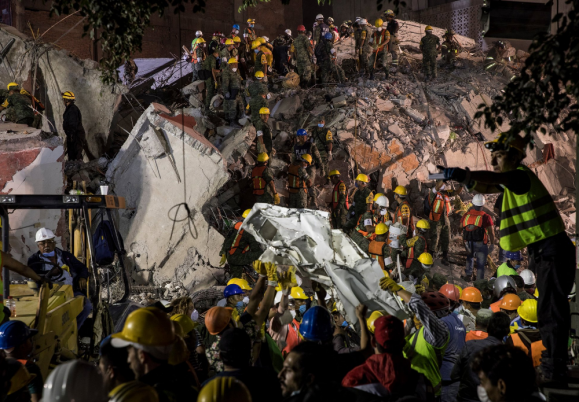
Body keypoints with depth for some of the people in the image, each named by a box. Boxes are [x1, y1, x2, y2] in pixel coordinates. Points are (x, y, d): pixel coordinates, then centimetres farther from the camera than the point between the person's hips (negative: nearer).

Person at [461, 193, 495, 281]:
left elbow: (461, 226, 9)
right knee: (481, 264, 10)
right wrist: (492, 244, -2)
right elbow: (491, 232, -14)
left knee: (470, 257, 32)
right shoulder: (485, 217, -18)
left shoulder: (466, 215, -8)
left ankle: (468, 275, 28)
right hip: (481, 244, -4)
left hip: (468, 243, 4)